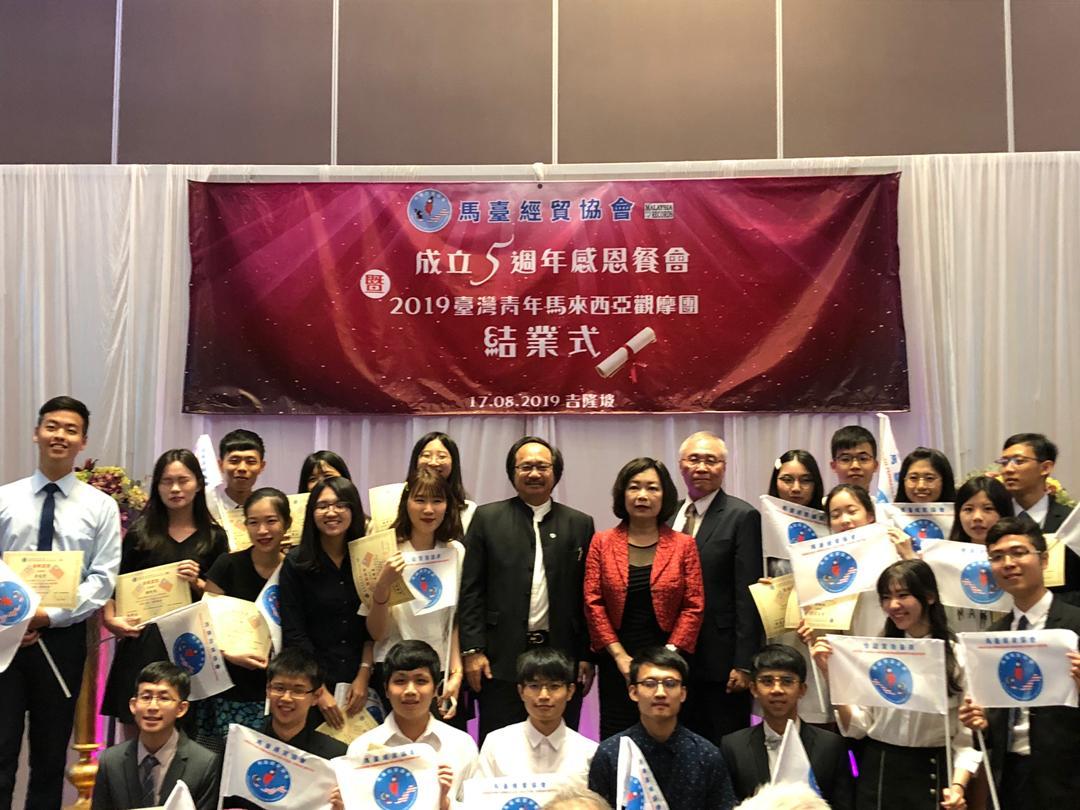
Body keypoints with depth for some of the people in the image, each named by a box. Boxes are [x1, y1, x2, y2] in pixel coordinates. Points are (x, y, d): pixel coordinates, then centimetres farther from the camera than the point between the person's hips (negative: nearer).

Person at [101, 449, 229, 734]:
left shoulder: (214, 536, 7)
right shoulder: (140, 532, 7)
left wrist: (197, 583, -10)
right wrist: (111, 618, -8)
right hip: (143, 643, 0)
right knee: (135, 731, 3)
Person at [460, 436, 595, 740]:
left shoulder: (579, 524, 9)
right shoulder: (487, 518, 4)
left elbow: (587, 595, 8)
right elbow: (471, 589, 1)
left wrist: (587, 657, 5)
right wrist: (472, 650, -5)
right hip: (502, 659, -1)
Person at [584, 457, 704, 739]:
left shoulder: (683, 544, 2)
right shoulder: (602, 543, 3)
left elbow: (693, 606, -1)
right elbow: (593, 603, 0)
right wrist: (619, 655, -8)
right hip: (617, 665, 0)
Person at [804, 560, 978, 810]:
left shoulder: (958, 655, -5)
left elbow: (967, 734, -6)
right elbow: (856, 727, -2)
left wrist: (958, 786, -19)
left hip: (933, 775, -2)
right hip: (878, 775, 2)